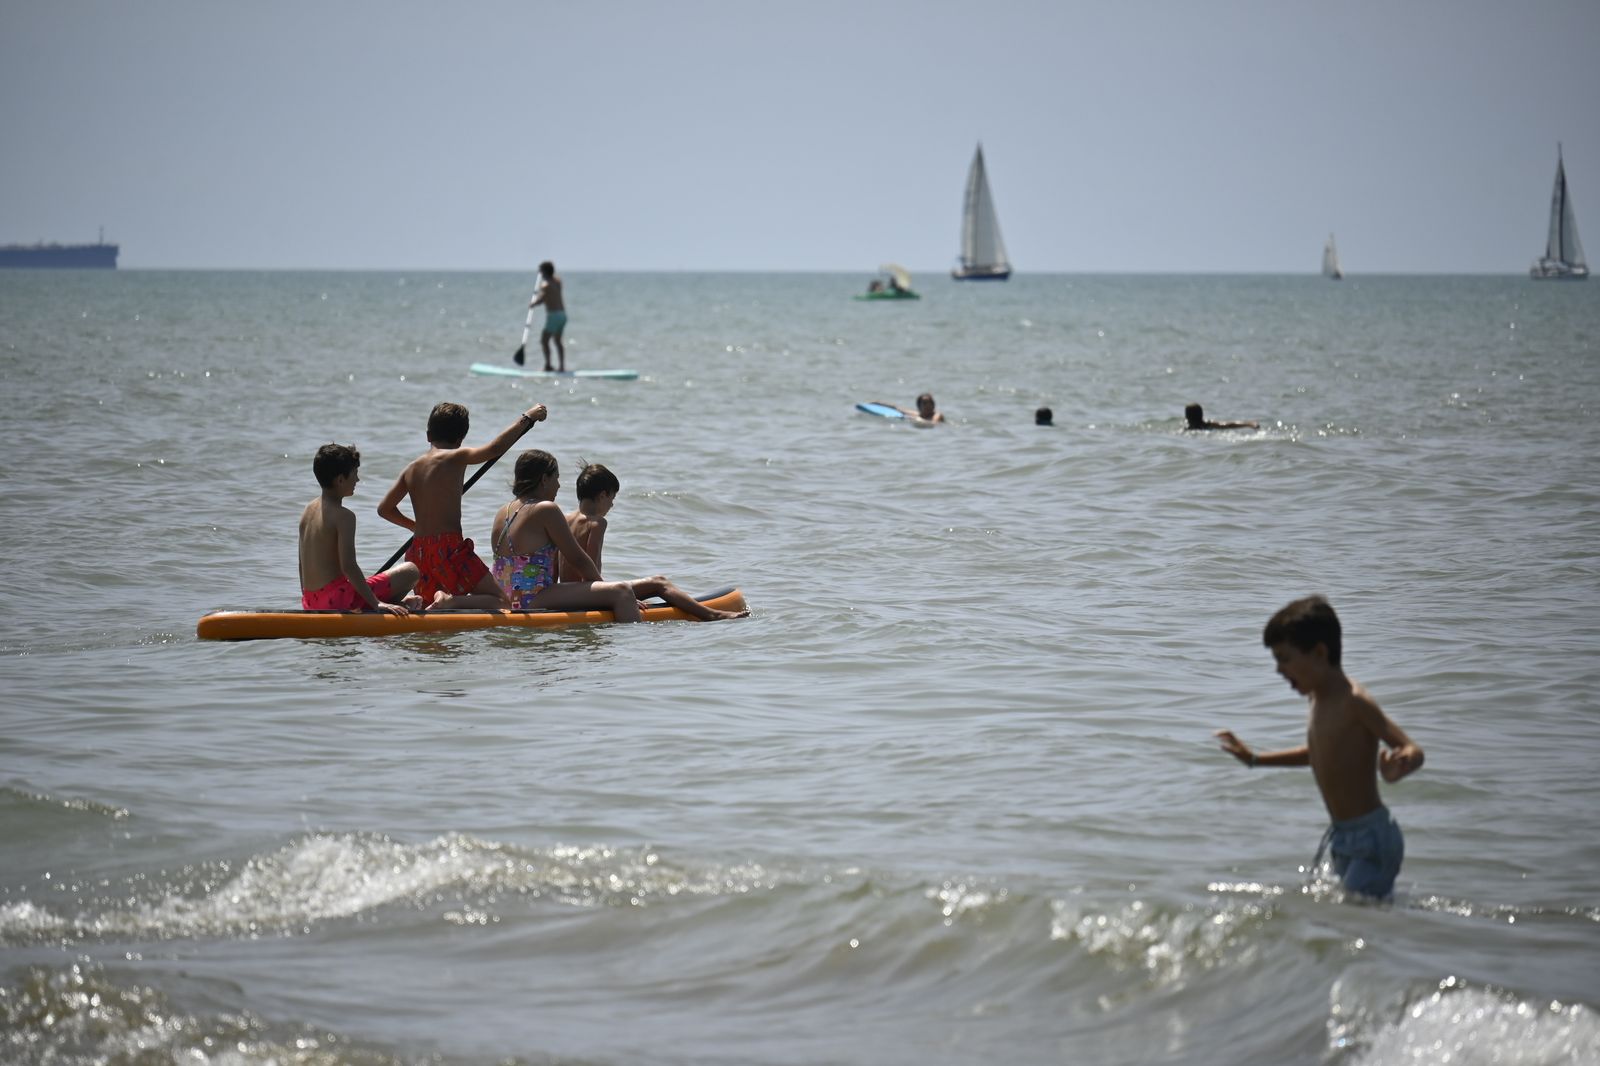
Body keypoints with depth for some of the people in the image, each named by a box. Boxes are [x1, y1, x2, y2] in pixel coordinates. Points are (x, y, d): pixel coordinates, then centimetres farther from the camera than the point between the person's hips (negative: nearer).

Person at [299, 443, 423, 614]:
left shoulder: (308, 510, 11)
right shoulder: (344, 516, -14)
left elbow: (302, 564, 16)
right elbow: (348, 566, -22)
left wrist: (308, 602, 25)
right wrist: (377, 605, -20)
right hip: (338, 600, -9)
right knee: (410, 571, -4)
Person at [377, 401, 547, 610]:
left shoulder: (411, 468, 12)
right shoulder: (454, 458, -6)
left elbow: (384, 509, 19)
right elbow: (495, 449, -17)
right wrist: (526, 418, -7)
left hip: (417, 552, 6)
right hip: (449, 549, -6)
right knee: (500, 601, 0)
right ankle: (451, 602, -26)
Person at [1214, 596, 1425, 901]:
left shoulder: (1354, 702, -19)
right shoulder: (1319, 697, 8)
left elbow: (1413, 751, -25)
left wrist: (1398, 766, -49)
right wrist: (1255, 759, 31)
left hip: (1372, 840, -9)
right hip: (1343, 838, 10)